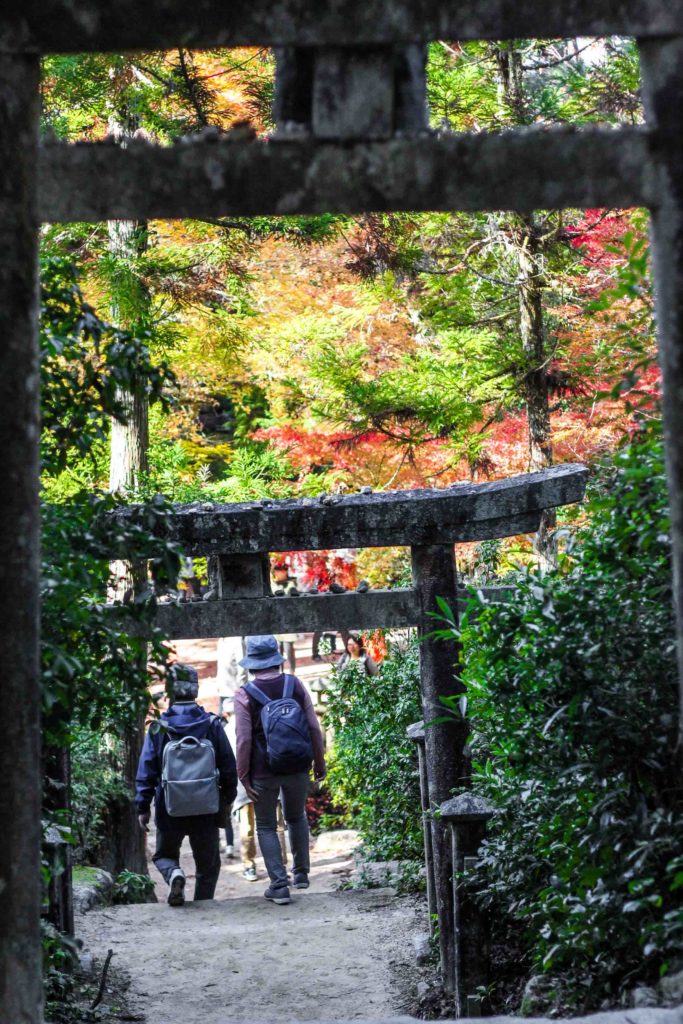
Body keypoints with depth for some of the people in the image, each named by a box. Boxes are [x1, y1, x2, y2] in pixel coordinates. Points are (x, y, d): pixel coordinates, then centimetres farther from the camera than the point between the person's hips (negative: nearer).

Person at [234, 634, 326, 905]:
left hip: (263, 771, -3)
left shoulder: (245, 695, -11)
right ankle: (301, 872, 28)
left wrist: (243, 776, -5)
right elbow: (314, 728, 0)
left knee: (266, 826, 10)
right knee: (296, 817, 26)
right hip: (297, 768, 3)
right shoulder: (295, 685, -3)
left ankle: (279, 885, 3)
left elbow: (244, 740, -13)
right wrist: (319, 763, 10)